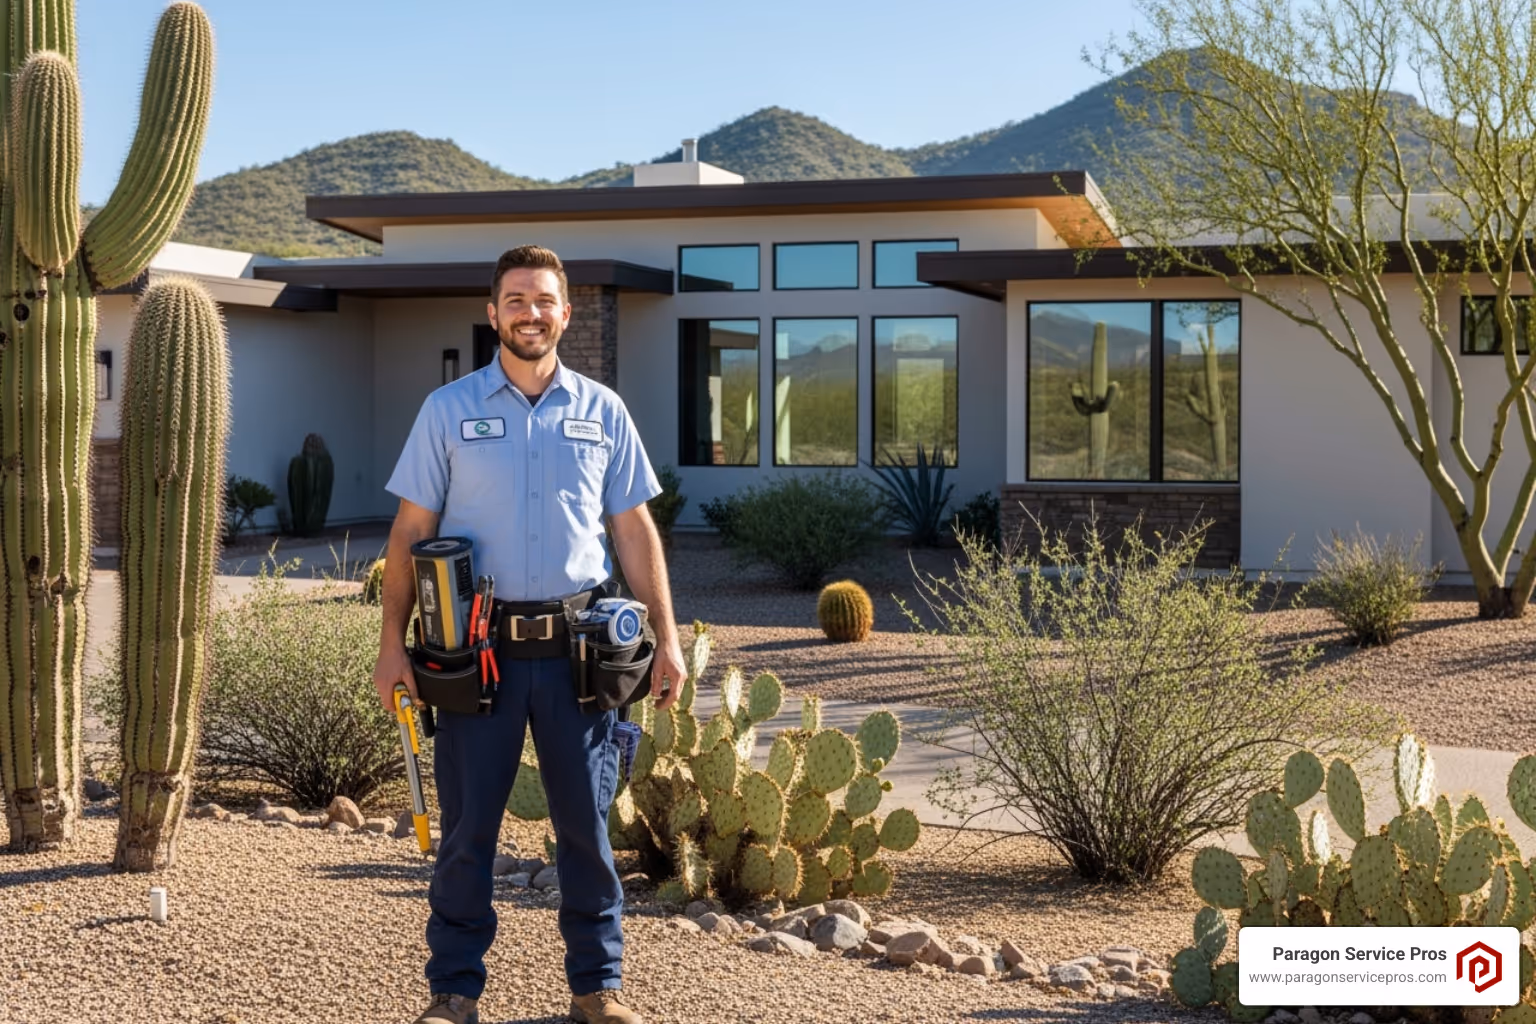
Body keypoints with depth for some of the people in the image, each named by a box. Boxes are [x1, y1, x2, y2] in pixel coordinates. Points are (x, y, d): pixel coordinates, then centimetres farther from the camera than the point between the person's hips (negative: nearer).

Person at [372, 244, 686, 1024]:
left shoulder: (602, 411, 8)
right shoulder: (449, 409, 3)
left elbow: (635, 531, 9)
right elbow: (410, 531, 3)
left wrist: (666, 638, 3)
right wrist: (392, 644, -3)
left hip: (579, 648, 1)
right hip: (480, 650, -1)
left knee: (588, 822, 7)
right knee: (467, 826, 5)